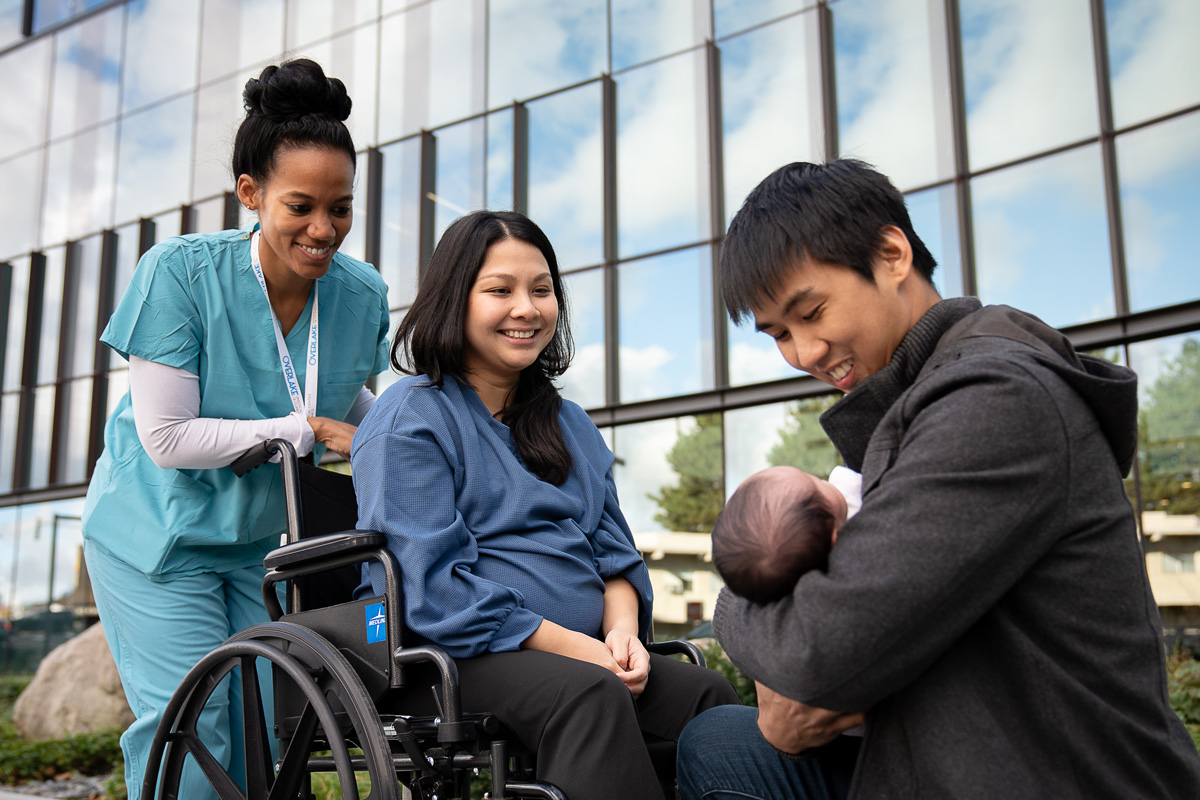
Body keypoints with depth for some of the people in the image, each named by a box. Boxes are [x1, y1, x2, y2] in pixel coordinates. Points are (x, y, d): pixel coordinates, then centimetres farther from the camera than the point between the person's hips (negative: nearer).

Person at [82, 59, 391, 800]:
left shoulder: (363, 295, -7)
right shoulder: (181, 272, -18)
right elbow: (167, 438, -20)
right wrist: (307, 431, -22)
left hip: (263, 541, 4)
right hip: (160, 536, -4)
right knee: (191, 726, -9)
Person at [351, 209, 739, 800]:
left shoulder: (570, 425, 21)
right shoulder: (410, 419, -1)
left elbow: (613, 552, 19)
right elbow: (432, 588, -12)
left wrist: (622, 629, -5)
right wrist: (572, 646, -17)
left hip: (584, 655, 6)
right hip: (449, 662, -6)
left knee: (708, 692, -21)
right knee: (589, 694, -35)